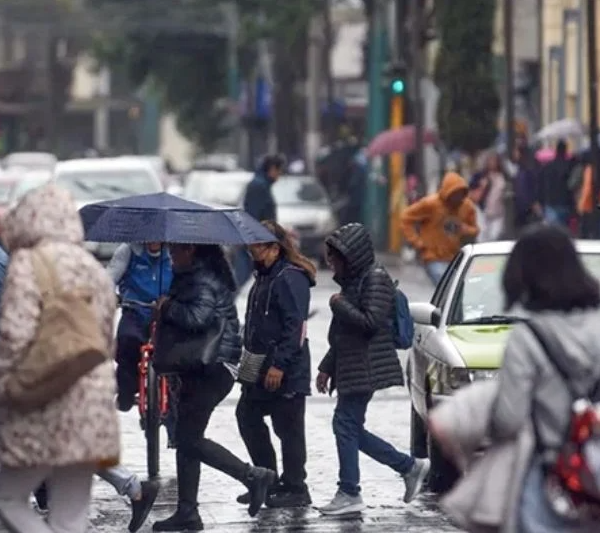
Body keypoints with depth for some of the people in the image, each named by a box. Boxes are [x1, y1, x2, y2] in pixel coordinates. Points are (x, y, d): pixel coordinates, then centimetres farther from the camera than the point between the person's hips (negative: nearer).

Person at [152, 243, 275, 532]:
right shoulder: (189, 276, 16)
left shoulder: (204, 280, -16)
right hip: (198, 367, 11)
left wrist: (167, 306, -16)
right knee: (186, 438, 11)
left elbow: (197, 317, -31)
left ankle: (254, 476, -3)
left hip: (212, 369, -11)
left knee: (190, 439, -10)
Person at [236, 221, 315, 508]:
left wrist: (279, 365, -25)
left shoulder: (290, 279, -15)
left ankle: (295, 489, 3)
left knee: (288, 428, -4)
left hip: (286, 372, -11)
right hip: (262, 369, 11)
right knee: (247, 417, 14)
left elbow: (294, 326, -22)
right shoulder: (265, 277, 17)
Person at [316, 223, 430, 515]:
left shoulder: (375, 278, -11)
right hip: (350, 368, 10)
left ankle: (349, 494, -5)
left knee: (345, 423, -10)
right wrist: (327, 367, 21)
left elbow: (371, 322, -20)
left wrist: (340, 305, -11)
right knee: (351, 429, 8)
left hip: (366, 367, -10)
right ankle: (410, 467, 15)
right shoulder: (353, 280, 19)